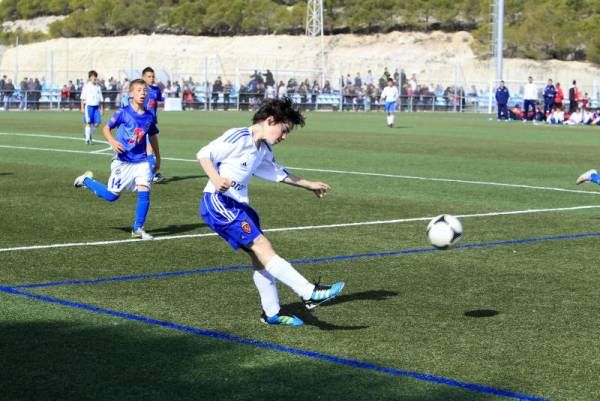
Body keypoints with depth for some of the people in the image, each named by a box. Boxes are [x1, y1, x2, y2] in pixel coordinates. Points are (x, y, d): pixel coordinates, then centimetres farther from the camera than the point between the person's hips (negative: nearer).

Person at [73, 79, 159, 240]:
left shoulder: (149, 116, 2)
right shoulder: (123, 113, -10)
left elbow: (153, 136, 17)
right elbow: (106, 128, -1)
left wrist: (157, 157, 23)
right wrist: (112, 141, -20)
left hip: (141, 161, 3)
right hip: (123, 161, -3)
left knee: (144, 192, -12)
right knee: (111, 195, 3)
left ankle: (138, 229, -1)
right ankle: (87, 180, 29)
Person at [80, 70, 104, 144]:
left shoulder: (98, 87, 12)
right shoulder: (86, 86, 0)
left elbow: (100, 99, 16)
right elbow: (83, 98, 0)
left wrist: (101, 108, 12)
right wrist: (82, 107, -6)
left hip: (96, 106, 4)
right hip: (89, 106, -4)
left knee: (96, 123, -1)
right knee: (88, 123, -5)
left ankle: (91, 137, 17)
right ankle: (87, 139, -1)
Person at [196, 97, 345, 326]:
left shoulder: (263, 150, 16)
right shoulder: (239, 137, -12)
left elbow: (278, 173, 33)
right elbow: (204, 154, -14)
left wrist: (309, 185, 40)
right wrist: (215, 179, -30)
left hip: (239, 205, 10)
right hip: (218, 202, -10)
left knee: (260, 256, 8)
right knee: (262, 246, -18)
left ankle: (272, 313, 19)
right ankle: (309, 293, -26)